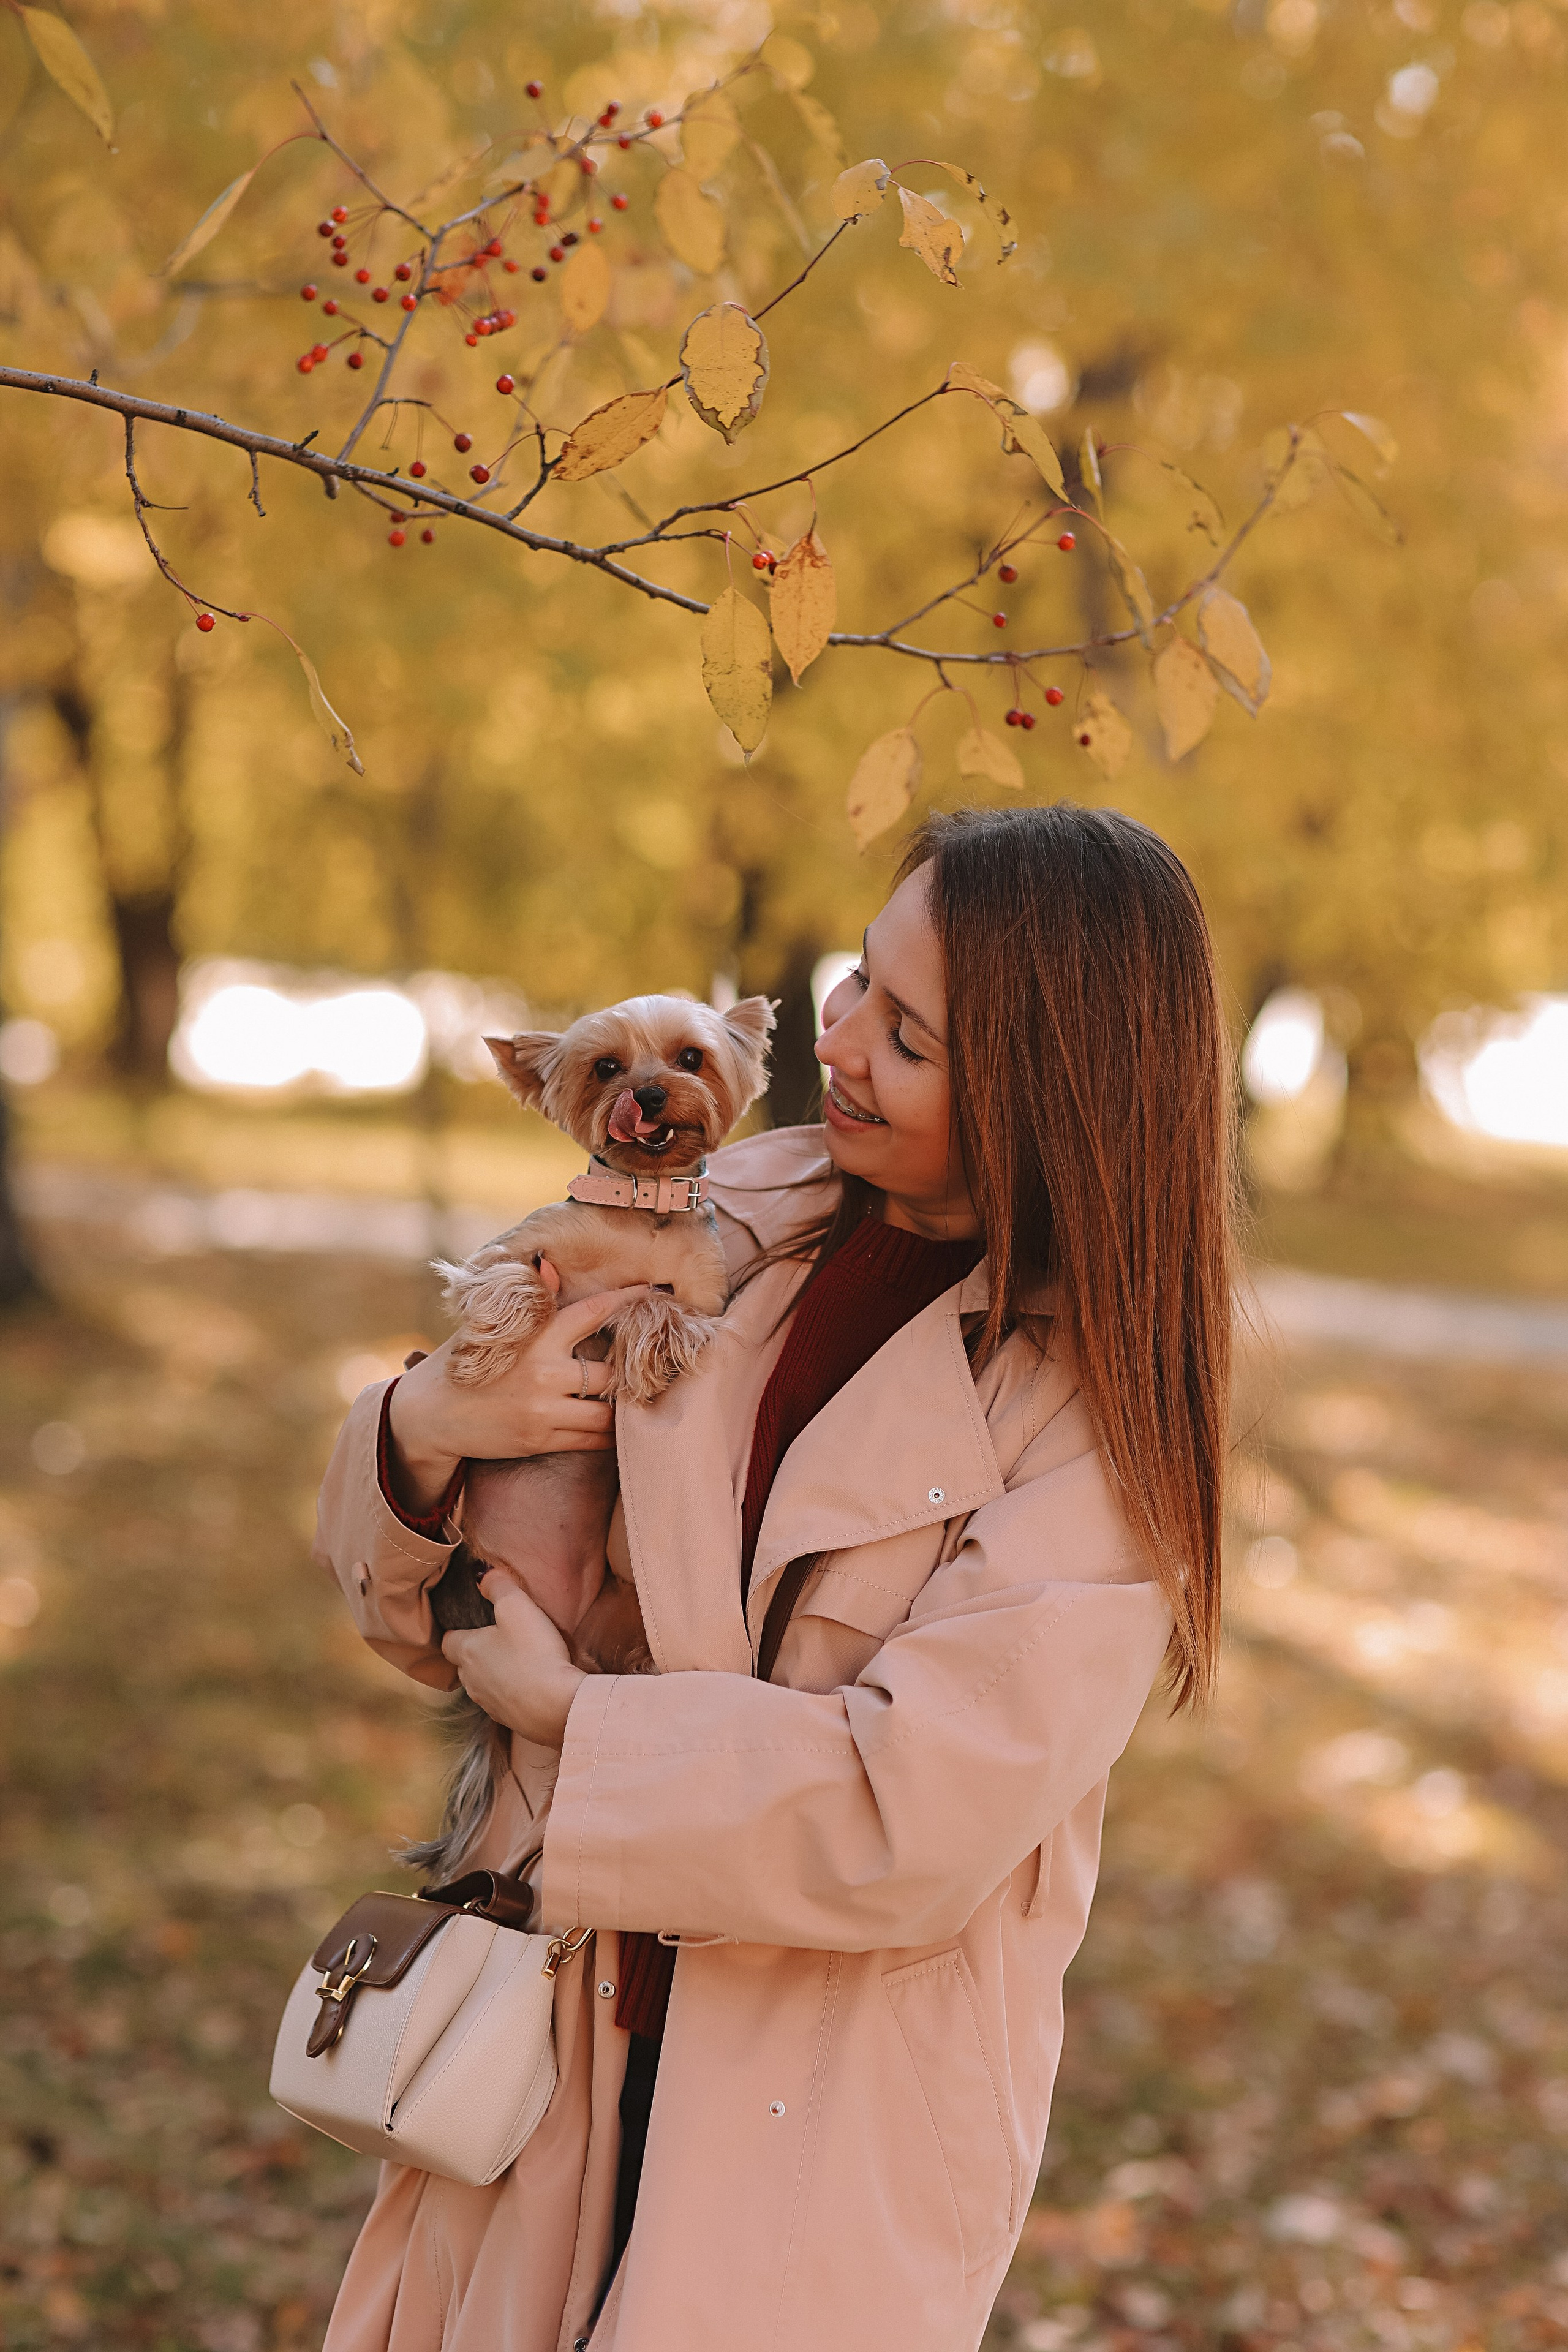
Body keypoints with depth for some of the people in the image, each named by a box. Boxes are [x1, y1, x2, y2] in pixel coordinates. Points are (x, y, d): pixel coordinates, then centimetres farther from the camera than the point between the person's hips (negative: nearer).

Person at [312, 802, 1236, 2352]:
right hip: (571, 2038, 5)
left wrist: (569, 1720, -15)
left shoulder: (1096, 1412, -15)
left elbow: (914, 1818, -23)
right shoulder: (738, 1219, 0)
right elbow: (432, 1610, 7)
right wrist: (422, 1429, -15)